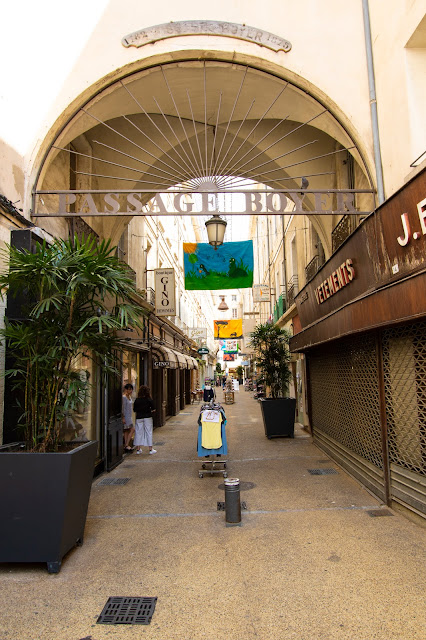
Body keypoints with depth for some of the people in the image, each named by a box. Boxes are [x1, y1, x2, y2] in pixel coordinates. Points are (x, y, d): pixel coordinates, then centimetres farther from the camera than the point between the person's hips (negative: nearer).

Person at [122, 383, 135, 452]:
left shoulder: (129, 397, 13)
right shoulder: (124, 397, -15)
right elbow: (123, 408, -17)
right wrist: (123, 418, -19)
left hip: (129, 416, 9)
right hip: (126, 417, -9)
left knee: (127, 431, 9)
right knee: (132, 429, -11)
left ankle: (126, 445, 12)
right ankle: (127, 445, -8)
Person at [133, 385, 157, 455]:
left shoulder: (137, 400, -3)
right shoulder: (149, 400, -8)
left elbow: (134, 410, 2)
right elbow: (153, 409, -7)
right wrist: (152, 411, 15)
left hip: (139, 417, 2)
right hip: (148, 417, -2)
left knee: (138, 432, 9)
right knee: (149, 432, 5)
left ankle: (138, 449, 14)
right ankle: (150, 449, 8)